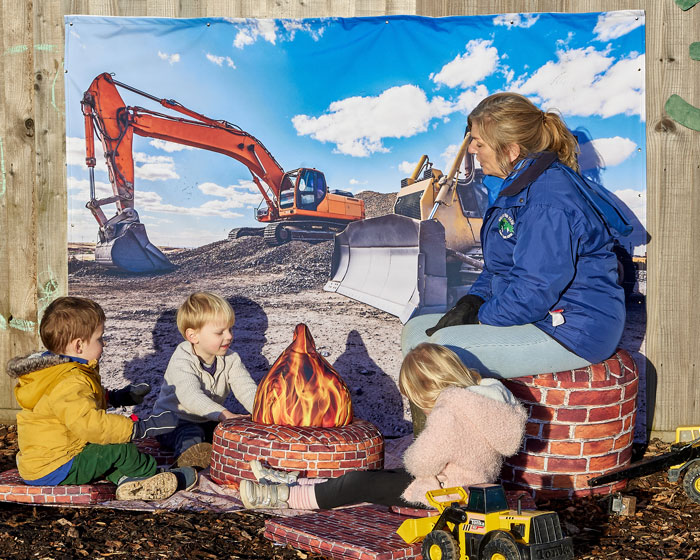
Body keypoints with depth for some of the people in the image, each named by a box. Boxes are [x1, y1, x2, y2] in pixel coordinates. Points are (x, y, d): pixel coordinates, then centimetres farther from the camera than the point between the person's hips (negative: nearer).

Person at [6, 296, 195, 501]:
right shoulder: (69, 383, -28)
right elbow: (90, 424, -39)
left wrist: (115, 397, 32)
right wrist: (143, 427, -37)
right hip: (52, 472, -11)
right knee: (118, 449, -14)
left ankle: (125, 479, -6)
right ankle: (153, 474, 7)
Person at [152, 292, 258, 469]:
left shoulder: (230, 359, -5)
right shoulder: (182, 361, -24)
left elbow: (246, 389, -16)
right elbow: (191, 396, -40)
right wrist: (224, 414, -55)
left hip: (210, 421, 6)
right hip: (175, 421, -6)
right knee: (191, 435, -34)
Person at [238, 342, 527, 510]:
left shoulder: (449, 410, -26)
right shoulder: (489, 391, 4)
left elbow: (423, 461, -26)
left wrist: (410, 457, -3)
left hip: (443, 493, -10)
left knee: (360, 485, -4)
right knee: (366, 476, 12)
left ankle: (283, 496, 6)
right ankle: (293, 482, 18)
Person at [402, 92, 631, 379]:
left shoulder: (548, 201, -23)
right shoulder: (518, 188, 12)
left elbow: (533, 292, -26)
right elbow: (498, 267, 18)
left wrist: (478, 319, -13)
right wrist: (470, 303, 2)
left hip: (572, 334, -11)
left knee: (445, 347, -24)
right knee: (417, 330, 4)